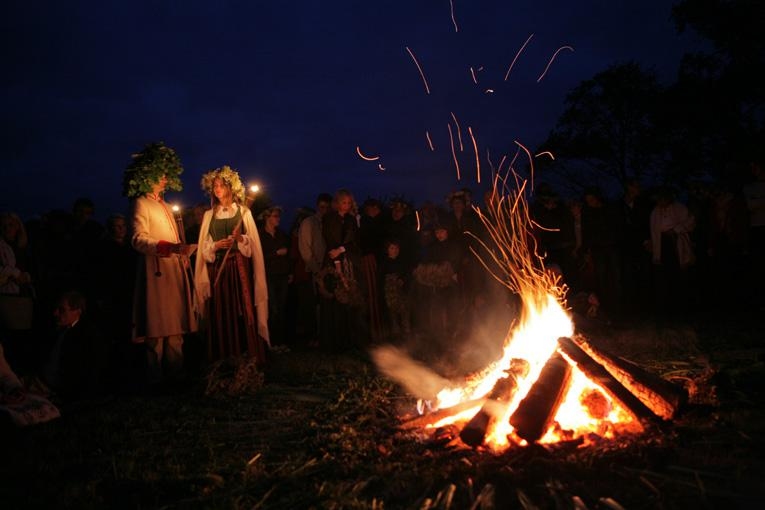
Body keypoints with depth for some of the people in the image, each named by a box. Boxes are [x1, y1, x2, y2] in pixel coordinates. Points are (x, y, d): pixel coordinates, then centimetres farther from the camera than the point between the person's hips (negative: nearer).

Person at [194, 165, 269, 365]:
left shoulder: (243, 211, 8)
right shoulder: (209, 215, 14)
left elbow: (253, 243, 2)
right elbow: (204, 247, 9)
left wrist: (240, 238, -17)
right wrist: (217, 245, -10)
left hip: (239, 267, -2)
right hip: (217, 269, 2)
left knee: (243, 310, -7)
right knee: (220, 312, -2)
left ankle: (246, 356, -4)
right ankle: (223, 359, 2)